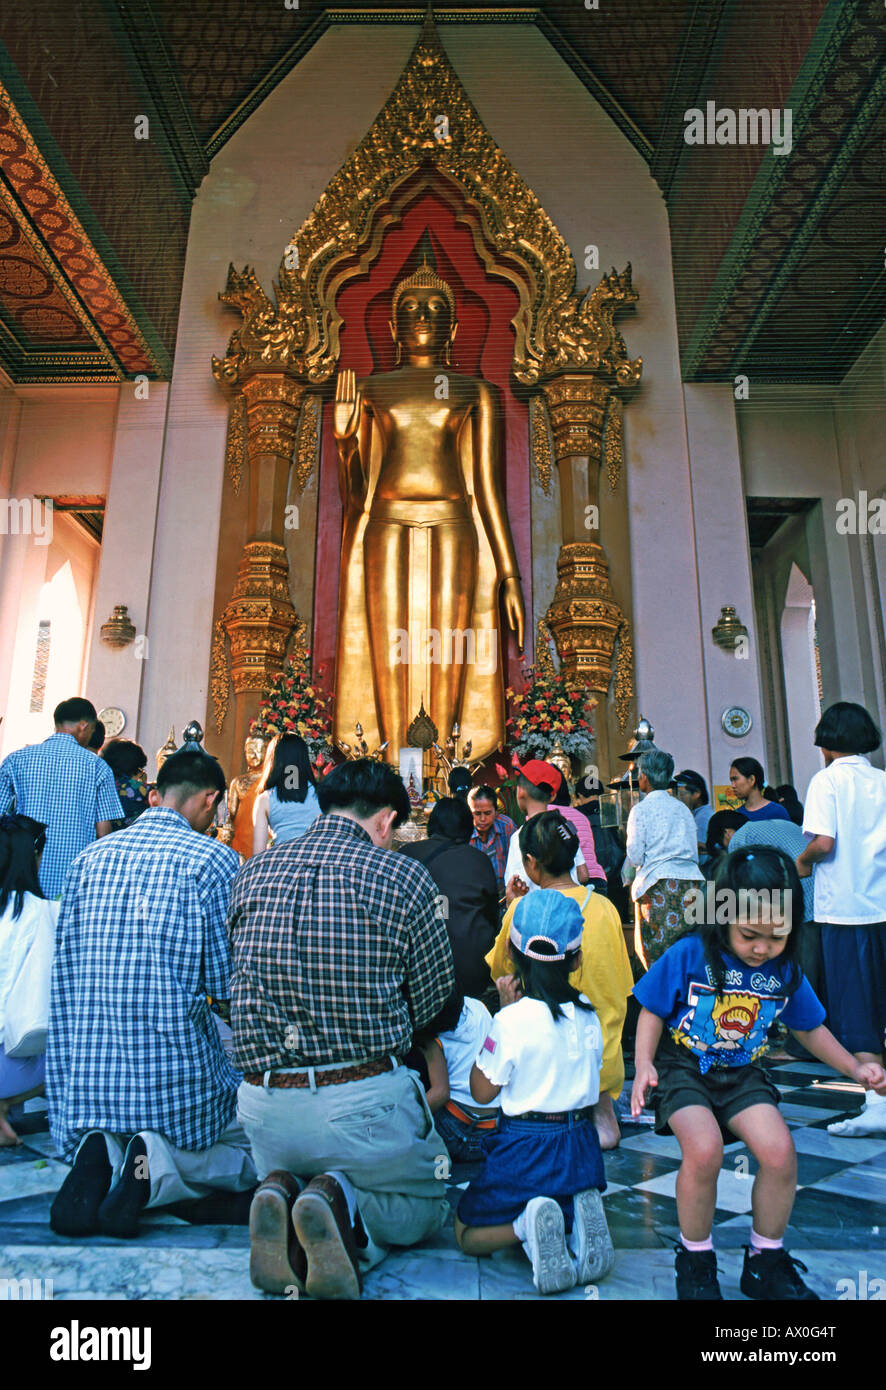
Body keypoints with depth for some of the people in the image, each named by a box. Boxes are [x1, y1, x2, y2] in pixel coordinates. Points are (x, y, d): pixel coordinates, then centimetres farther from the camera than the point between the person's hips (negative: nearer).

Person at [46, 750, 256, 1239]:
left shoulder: (89, 856, 7)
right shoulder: (213, 858, -8)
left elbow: (63, 965, 14)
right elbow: (227, 983, -7)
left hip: (80, 1082, 5)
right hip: (176, 1077, -4)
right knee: (252, 1153, 21)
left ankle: (100, 1157, -3)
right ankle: (160, 1166, -10)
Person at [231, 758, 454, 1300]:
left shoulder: (253, 873, 2)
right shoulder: (405, 878, -12)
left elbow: (241, 982, 12)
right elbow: (434, 1000, -3)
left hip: (263, 1102, 4)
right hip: (364, 1101, -4)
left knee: (289, 1178, 36)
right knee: (429, 1205, 25)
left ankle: (280, 1192, 0)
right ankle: (341, 1200, -5)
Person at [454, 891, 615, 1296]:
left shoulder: (512, 1020, -21)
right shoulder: (586, 1011, -4)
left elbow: (482, 1092, -9)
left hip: (526, 1147, -5)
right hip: (581, 1142, 5)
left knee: (467, 1235, 15)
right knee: (572, 1199, 35)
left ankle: (527, 1224, -14)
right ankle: (581, 1211, 0)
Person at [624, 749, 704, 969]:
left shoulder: (641, 809, -2)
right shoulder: (683, 808, 13)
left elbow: (635, 856, -6)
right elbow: (695, 852, 17)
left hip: (657, 884, -5)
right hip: (689, 881, 5)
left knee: (659, 954, -2)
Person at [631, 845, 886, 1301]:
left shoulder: (785, 970, -3)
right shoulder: (689, 955, -16)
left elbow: (809, 1029, 15)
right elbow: (652, 1013, -7)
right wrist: (644, 1065, -19)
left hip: (741, 1074, 4)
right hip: (683, 1068, -4)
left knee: (779, 1151, -18)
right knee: (704, 1149, -27)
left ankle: (766, 1262, 12)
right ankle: (695, 1260, 2)